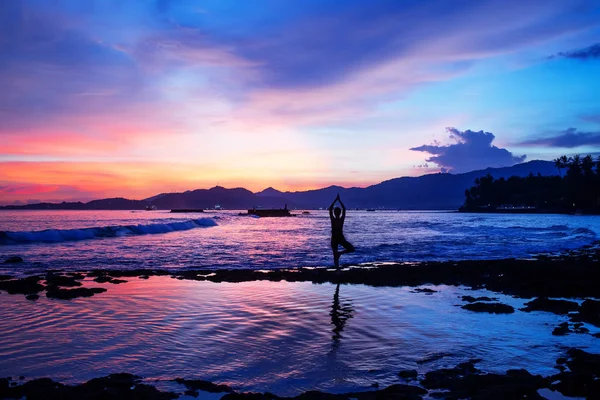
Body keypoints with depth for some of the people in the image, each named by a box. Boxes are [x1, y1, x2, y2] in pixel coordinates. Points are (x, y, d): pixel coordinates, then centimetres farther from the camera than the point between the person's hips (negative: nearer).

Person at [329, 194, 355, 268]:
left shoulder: (342, 219, 0)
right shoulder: (333, 219, -3)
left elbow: (344, 209, -4)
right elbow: (330, 209, -8)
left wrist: (339, 200, -6)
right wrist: (336, 200, -9)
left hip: (341, 238, 1)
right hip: (334, 238, -1)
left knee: (352, 249, -6)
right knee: (335, 256, 1)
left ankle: (339, 253, 6)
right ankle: (337, 269, 3)